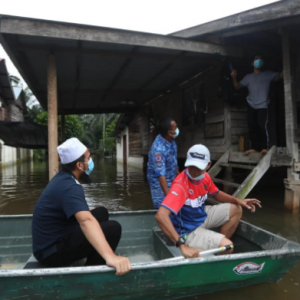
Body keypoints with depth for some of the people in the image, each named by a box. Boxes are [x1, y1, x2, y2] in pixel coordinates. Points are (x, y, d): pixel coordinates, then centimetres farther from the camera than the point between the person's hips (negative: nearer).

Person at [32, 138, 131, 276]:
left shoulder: (63, 177, 3)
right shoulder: (70, 187, -28)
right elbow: (86, 221, -48)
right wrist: (110, 256, -57)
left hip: (54, 238, 10)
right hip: (52, 250, -10)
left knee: (101, 212, 11)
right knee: (113, 228, -21)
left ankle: (92, 259, 21)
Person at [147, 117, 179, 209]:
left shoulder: (171, 140, -8)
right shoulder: (158, 149, -34)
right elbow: (161, 175, -37)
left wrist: (177, 173, 21)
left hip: (172, 180, 8)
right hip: (160, 184, -8)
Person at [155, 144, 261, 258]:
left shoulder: (205, 177, -8)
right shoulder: (181, 184, -34)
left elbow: (216, 193, 15)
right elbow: (160, 215, -45)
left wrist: (237, 201, -1)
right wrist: (183, 246, -49)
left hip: (201, 216, 9)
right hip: (187, 230, -8)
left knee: (236, 209, 13)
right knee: (227, 246, -24)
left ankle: (218, 243, 14)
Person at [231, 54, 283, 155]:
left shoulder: (268, 74, 10)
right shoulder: (248, 77, 15)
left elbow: (280, 76, 6)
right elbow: (237, 87, 14)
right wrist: (234, 78, -3)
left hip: (263, 106, -3)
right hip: (251, 106, 3)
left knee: (262, 127, -13)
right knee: (252, 127, 1)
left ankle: (265, 147, -4)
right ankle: (254, 147, 8)